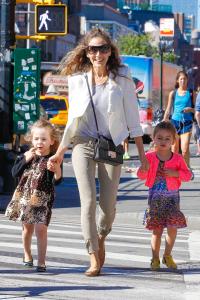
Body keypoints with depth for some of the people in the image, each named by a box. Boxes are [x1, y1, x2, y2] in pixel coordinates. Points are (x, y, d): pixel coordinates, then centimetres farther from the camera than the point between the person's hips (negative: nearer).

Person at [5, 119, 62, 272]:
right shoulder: (27, 156, 3)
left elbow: (57, 181, -14)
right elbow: (15, 173, 1)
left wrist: (57, 171, -36)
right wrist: (25, 159, -12)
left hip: (43, 199, -4)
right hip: (25, 196, 4)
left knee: (41, 228, -12)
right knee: (27, 227, 16)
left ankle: (41, 261, -7)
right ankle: (27, 254, 37)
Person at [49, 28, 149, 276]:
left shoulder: (122, 79, -2)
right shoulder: (77, 80, 2)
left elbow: (132, 119, 2)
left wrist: (142, 154, 1)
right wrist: (60, 153, 15)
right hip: (84, 144, 0)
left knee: (108, 205, 4)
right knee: (88, 201, -13)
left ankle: (101, 239, 36)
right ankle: (94, 259, -12)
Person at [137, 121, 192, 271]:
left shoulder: (178, 158, -2)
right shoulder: (150, 157, -3)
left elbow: (188, 175, 0)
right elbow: (141, 176, -4)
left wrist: (175, 173, -17)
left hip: (172, 197, 1)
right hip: (155, 197, -1)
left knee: (172, 228, 0)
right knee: (157, 230, 2)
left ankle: (168, 256, 19)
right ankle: (155, 258, 13)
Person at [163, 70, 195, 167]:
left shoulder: (191, 93, 5)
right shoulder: (173, 93, 9)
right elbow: (168, 109, 10)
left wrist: (191, 109, -13)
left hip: (187, 123, -2)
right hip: (175, 122, 2)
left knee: (185, 150, -13)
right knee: (174, 150, 4)